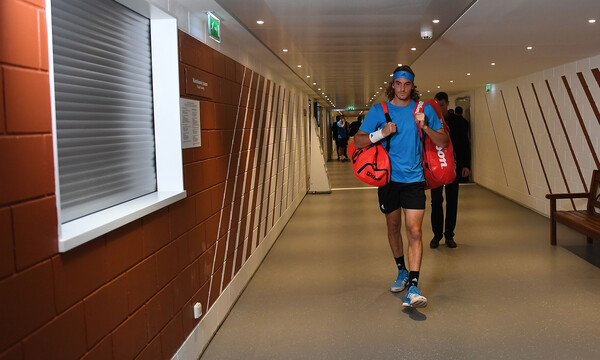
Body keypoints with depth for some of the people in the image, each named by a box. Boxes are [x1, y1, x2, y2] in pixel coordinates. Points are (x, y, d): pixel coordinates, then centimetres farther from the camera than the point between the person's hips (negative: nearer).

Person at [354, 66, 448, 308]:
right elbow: (358, 142, -2)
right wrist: (382, 133, -18)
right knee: (393, 227, 15)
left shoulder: (424, 109, 2)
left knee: (414, 230, -12)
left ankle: (413, 288, -13)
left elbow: (443, 142, 4)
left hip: (414, 179, -1)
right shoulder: (379, 110, 1)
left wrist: (425, 127, -14)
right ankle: (402, 271, 36)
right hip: (388, 178, 2)